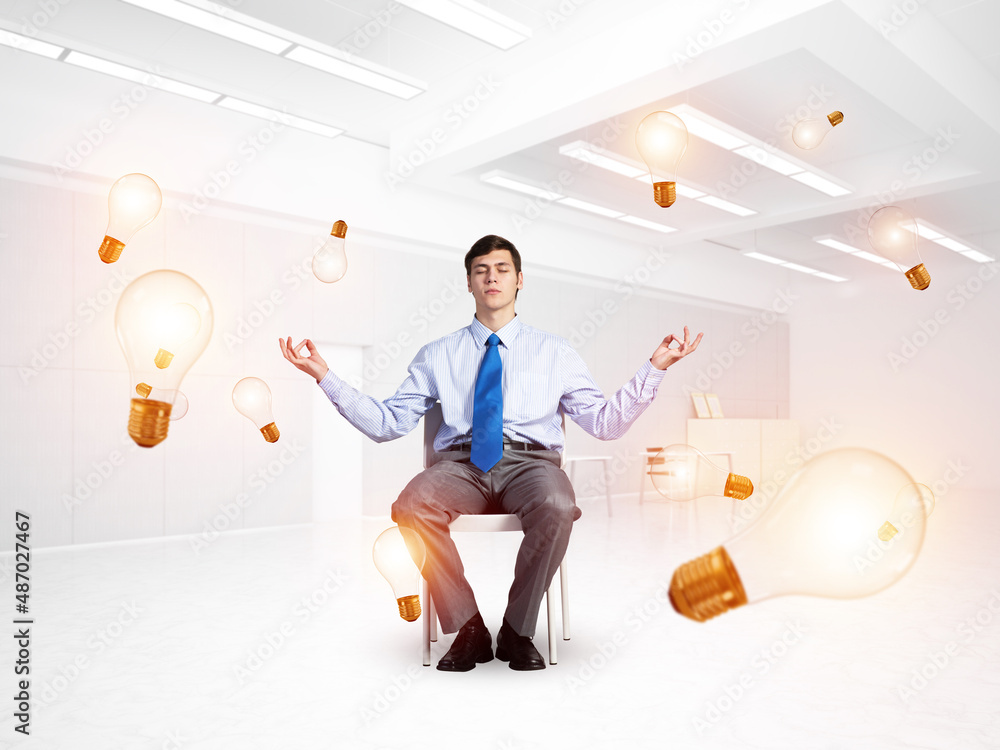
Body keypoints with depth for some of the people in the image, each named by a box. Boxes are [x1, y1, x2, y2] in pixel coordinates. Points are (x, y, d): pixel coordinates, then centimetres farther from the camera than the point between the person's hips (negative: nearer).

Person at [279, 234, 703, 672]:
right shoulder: (437, 355, 19)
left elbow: (604, 423, 10)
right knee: (410, 508, -32)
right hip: (459, 462, 1)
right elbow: (387, 423, 14)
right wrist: (325, 377, 7)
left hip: (530, 460, 0)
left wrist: (655, 368, 0)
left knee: (557, 508, -35)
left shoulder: (554, 351, 17)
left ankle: (517, 631, -11)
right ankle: (468, 629, -11)